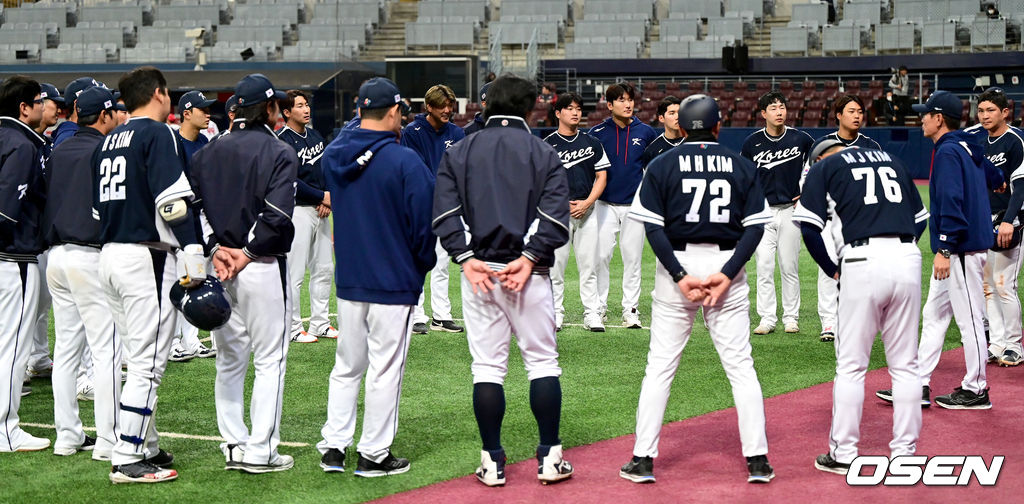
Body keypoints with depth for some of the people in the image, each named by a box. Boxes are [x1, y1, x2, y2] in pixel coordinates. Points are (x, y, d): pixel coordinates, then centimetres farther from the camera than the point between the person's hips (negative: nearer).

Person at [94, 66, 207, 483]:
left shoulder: (110, 141, 17)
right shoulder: (158, 134, -8)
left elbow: (100, 204, 18)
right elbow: (173, 202, -18)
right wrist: (193, 258, -19)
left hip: (110, 256, 9)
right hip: (146, 257, -9)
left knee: (139, 360, 17)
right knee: (148, 362, -6)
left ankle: (146, 447, 23)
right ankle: (127, 460, -8)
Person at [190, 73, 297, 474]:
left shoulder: (207, 153, 10)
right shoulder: (279, 154, -8)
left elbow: (192, 205, 4)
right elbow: (276, 215, -19)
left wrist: (216, 248, -2)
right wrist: (248, 252, -11)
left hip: (219, 266, 6)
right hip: (263, 270, -6)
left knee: (229, 361, 14)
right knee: (270, 361, 1)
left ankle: (234, 446, 17)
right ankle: (260, 451, 0)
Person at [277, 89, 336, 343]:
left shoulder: (315, 135, 14)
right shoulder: (282, 141, -12)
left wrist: (328, 200, 1)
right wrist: (322, 196, -15)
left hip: (320, 210, 8)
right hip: (298, 210, -8)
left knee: (323, 269, 12)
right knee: (295, 273, -5)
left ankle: (320, 323, 21)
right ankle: (294, 329, 1)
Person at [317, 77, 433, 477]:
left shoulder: (333, 155, 0)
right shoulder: (405, 162, -17)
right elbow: (423, 223, -13)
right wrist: (424, 264, 4)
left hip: (348, 279, 5)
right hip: (395, 281, -5)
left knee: (347, 366, 17)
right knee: (385, 369, 4)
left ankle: (333, 446, 17)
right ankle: (374, 454, 9)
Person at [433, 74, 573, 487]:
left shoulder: (458, 153, 8)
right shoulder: (544, 153, 2)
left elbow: (445, 213, -2)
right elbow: (555, 216, -8)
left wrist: (466, 258, -7)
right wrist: (528, 258, -11)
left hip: (478, 271, 2)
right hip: (530, 274, -2)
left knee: (487, 367, 5)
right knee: (543, 361, 7)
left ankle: (492, 462, 5)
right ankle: (550, 457, 6)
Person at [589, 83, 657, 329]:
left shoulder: (645, 132, 4)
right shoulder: (597, 133, 0)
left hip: (634, 204, 1)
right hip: (605, 204, -1)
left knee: (632, 257, 2)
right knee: (601, 256, -4)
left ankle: (631, 310, 9)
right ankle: (598, 307, 7)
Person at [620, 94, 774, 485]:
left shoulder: (663, 166, 2)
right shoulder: (742, 166, 6)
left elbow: (653, 227, -7)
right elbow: (755, 227, -3)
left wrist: (679, 276, -10)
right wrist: (727, 275, -10)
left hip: (677, 262, -1)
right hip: (727, 264, 1)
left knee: (659, 367, 5)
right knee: (740, 366, 6)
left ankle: (643, 460, 3)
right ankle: (757, 460, 4)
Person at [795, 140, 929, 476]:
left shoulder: (824, 167, 12)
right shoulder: (892, 161, 25)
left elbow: (808, 225, 0)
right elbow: (920, 218, 21)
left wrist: (831, 269, 10)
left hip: (864, 261, -4)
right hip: (908, 260, 4)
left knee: (851, 364, 5)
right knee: (905, 364, 11)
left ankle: (843, 454, 9)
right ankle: (905, 452, 14)